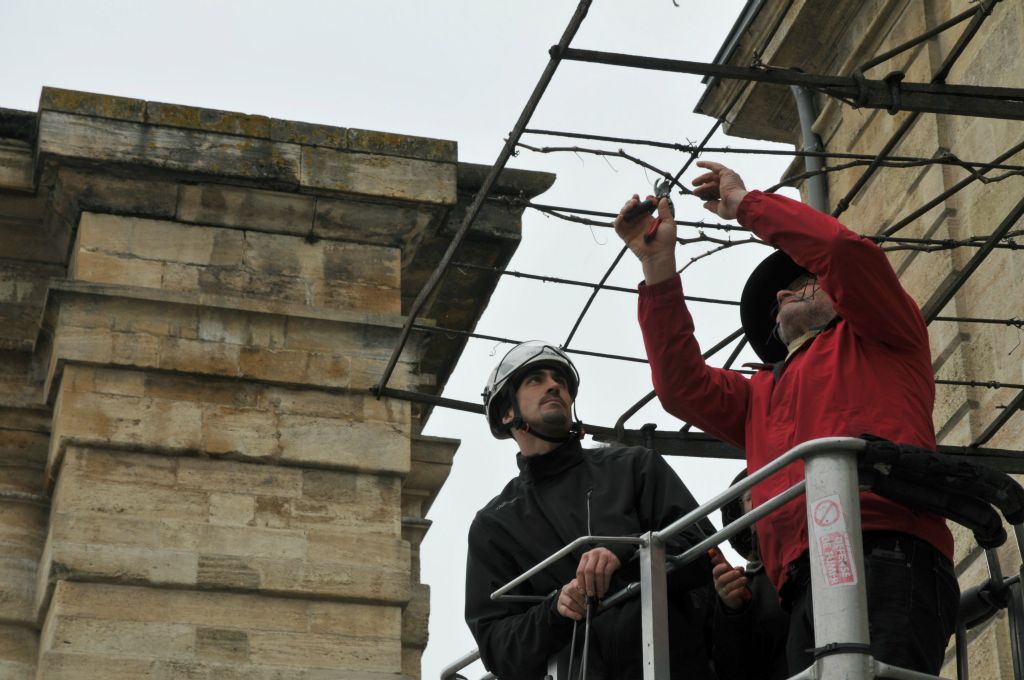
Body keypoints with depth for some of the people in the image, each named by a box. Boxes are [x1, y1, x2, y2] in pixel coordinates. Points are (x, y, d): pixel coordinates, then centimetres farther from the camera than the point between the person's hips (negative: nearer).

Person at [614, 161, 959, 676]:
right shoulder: (763, 394, 38)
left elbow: (846, 250, 5)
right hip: (806, 588, 6)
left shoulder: (875, 338, 22)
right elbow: (683, 387, 22)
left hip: (884, 559, -6)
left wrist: (746, 203, 17)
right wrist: (659, 269, 20)